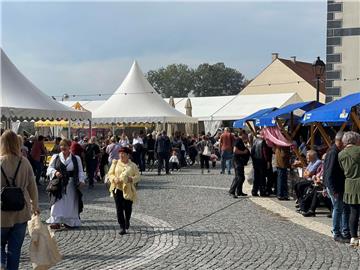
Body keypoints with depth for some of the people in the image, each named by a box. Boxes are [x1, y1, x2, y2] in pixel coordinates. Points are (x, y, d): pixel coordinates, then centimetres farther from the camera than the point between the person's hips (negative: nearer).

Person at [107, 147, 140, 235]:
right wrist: (114, 179, -14)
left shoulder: (133, 165, 4)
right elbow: (110, 174, 7)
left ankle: (127, 221, 39)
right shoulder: (115, 163, 7)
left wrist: (131, 179, -18)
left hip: (128, 189, 0)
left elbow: (137, 176, 2)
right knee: (119, 208, -6)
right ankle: (122, 227, -2)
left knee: (128, 207, 7)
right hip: (117, 188, 0)